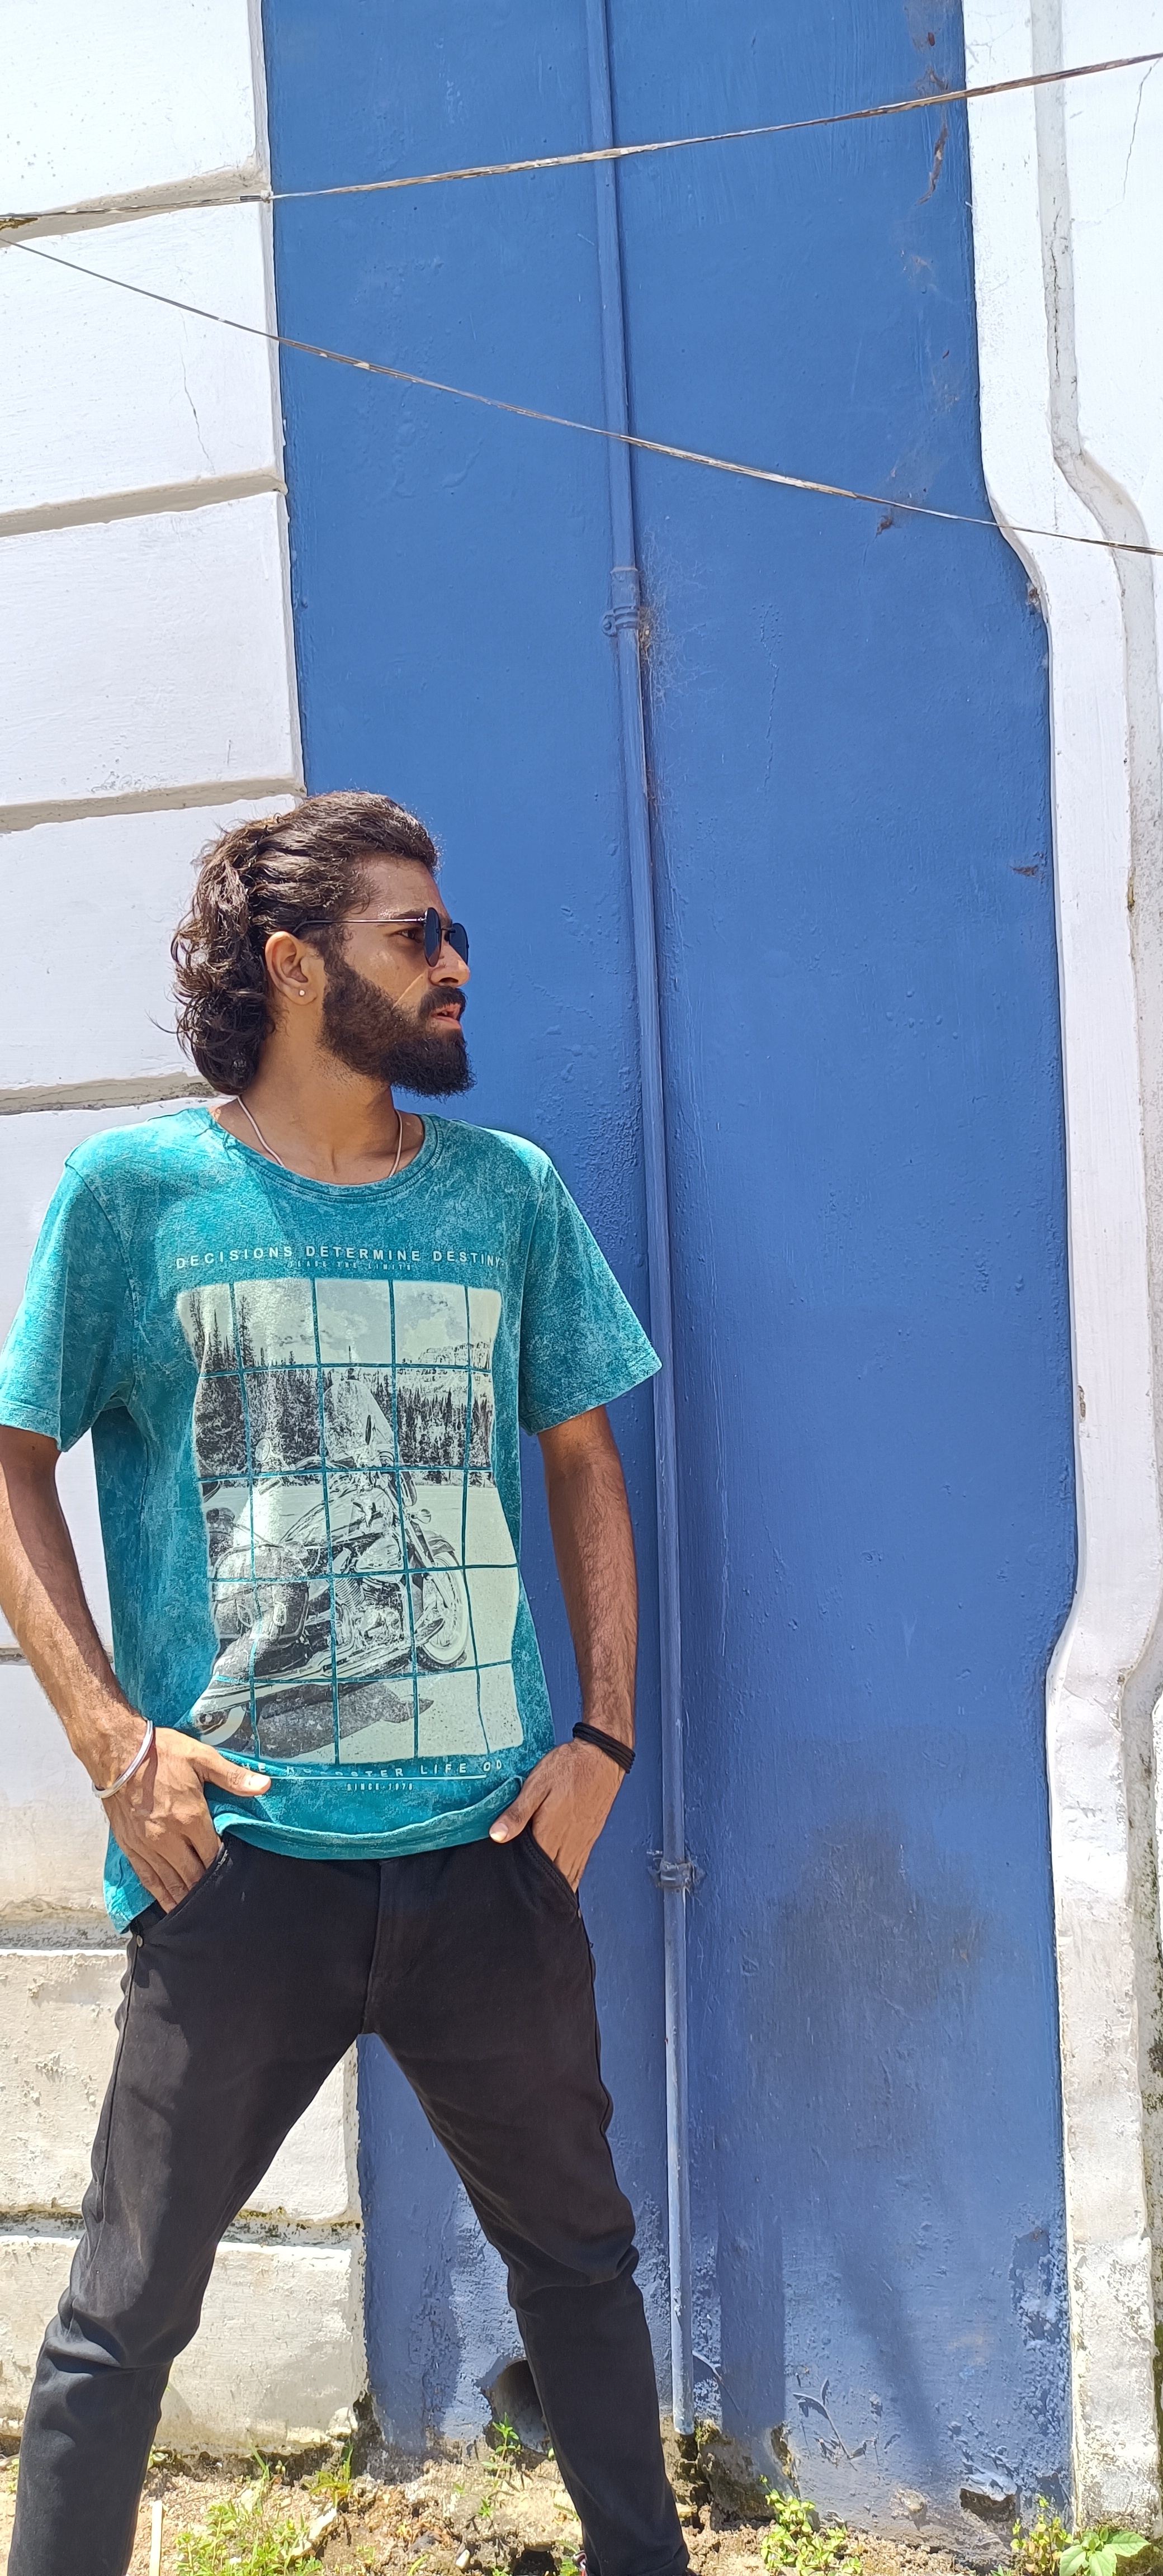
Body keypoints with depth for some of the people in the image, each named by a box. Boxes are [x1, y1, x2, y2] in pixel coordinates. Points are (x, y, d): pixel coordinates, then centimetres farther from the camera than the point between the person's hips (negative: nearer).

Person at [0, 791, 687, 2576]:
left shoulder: (504, 1192, 7)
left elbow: (582, 1465, 13)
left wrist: (603, 1735, 4)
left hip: (492, 1847, 4)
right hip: (239, 1861, -3)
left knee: (578, 2252, 18)